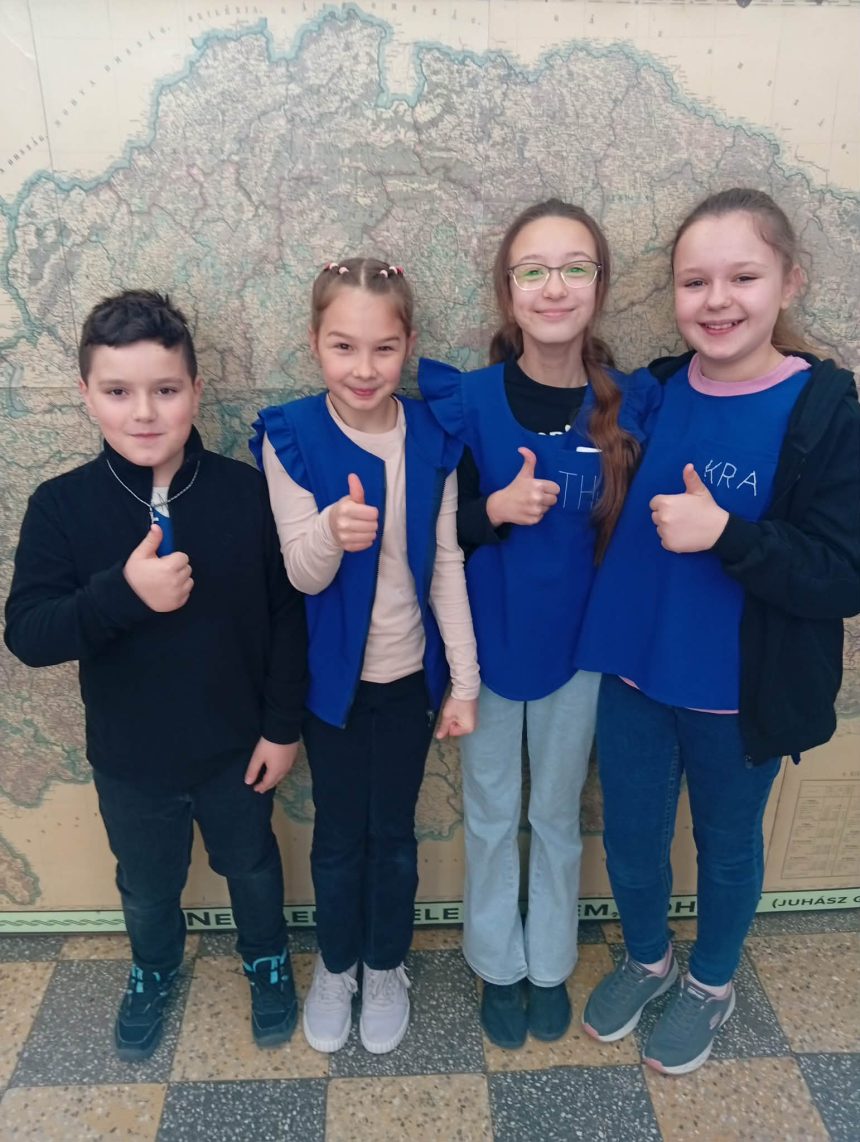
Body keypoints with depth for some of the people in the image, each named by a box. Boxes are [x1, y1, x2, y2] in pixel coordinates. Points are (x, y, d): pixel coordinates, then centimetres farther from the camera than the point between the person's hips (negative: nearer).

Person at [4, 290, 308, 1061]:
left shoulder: (245, 491, -16)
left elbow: (287, 615, -10)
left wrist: (283, 725, -7)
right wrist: (123, 592, -36)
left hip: (236, 747, 0)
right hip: (129, 757, 1)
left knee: (252, 868, 24)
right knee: (147, 888, 25)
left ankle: (268, 960, 54)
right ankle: (153, 973, 56)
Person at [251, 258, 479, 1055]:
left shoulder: (432, 439, -8)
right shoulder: (290, 437, -13)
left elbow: (446, 564, -3)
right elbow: (302, 574, -15)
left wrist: (464, 679, -2)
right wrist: (332, 530, -39)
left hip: (410, 674, 1)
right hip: (331, 677, -1)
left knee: (394, 834, 17)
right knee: (338, 834, 16)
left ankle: (385, 967, 42)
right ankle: (335, 965, 43)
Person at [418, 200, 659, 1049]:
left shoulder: (630, 405, -9)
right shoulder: (466, 401, -12)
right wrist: (494, 510, -25)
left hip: (577, 643, 1)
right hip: (487, 642, 0)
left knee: (557, 813, 19)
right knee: (491, 813, 16)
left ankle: (550, 964, 43)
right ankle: (498, 965, 41)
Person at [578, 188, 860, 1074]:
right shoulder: (650, 394, -4)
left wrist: (725, 533, -30)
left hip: (738, 695, -3)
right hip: (632, 675, 4)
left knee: (727, 844, 20)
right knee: (629, 836, 20)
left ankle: (711, 984, 50)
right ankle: (646, 959, 50)